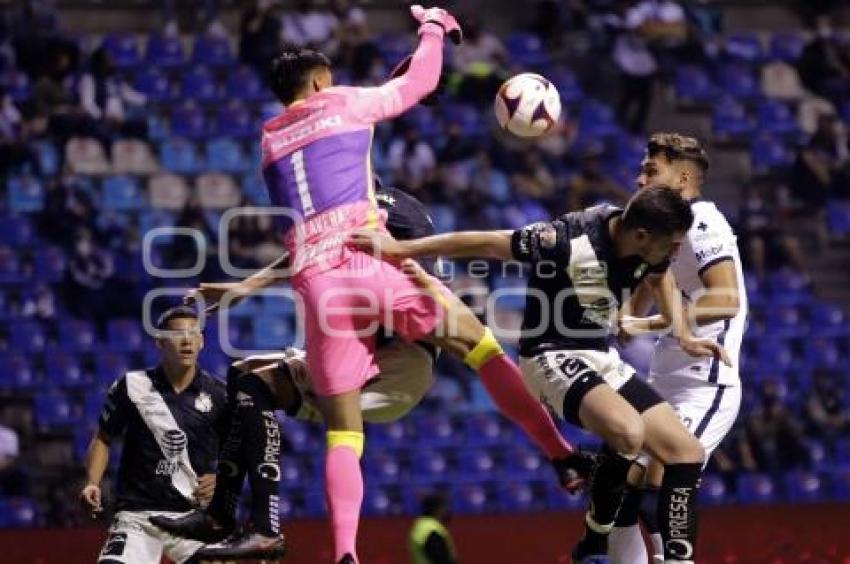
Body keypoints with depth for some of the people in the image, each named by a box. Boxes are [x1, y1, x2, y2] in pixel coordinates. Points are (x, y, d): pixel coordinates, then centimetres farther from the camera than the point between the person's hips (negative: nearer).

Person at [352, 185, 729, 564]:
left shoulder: (648, 244, -5)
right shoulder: (570, 240, -27)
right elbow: (488, 243, -18)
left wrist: (683, 336, 8)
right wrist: (401, 248, -12)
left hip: (602, 359, 8)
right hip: (552, 358, -8)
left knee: (687, 452, -2)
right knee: (628, 432, -33)